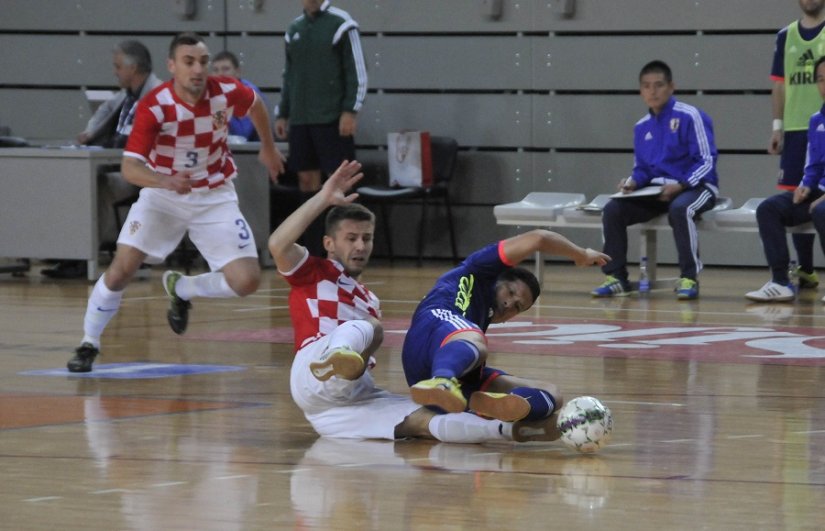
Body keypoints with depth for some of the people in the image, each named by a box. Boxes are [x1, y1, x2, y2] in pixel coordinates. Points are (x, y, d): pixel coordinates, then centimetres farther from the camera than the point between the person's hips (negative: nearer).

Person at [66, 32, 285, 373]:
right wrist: (166, 181, -50)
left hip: (215, 198, 2)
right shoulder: (153, 107, -24)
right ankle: (89, 344, 3)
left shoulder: (227, 93, -16)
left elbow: (255, 104, 10)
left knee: (246, 281, -11)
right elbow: (129, 167, -32)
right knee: (122, 268, -18)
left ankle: (181, 289, 18)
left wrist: (268, 147, 23)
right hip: (163, 195, -2)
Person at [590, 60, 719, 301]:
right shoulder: (642, 127, 12)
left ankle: (689, 278, -28)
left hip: (694, 186, -6)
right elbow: (642, 168, 18)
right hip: (656, 191, 6)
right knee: (612, 210, -14)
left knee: (680, 209, -40)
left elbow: (706, 162, -11)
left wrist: (680, 186, -24)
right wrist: (633, 182, -6)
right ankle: (616, 277, -5)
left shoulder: (690, 116, -8)